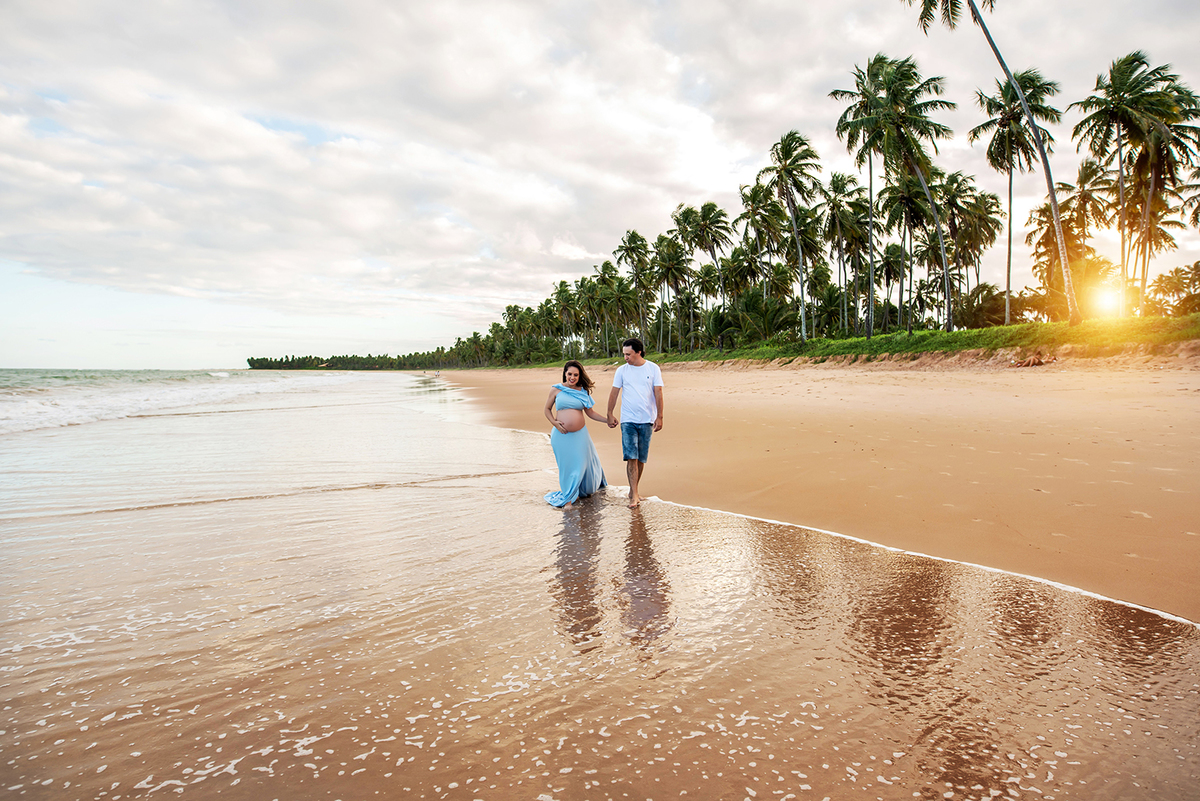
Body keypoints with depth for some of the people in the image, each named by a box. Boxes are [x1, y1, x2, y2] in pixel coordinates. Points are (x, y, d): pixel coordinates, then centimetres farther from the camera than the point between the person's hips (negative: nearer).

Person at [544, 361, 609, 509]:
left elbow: (590, 412, 12)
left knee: (582, 462, 9)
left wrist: (608, 420, 5)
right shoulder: (556, 389, 0)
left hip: (580, 434, 2)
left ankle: (584, 490, 37)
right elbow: (547, 409, 9)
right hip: (561, 434, -2)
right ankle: (569, 497, 20)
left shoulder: (583, 392, 5)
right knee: (566, 465, 4)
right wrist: (554, 422, -7)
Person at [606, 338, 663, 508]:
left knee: (641, 459, 7)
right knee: (631, 457, -10)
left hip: (647, 420, 1)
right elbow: (614, 393, 7)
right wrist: (610, 415, 6)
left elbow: (658, 393, -1)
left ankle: (633, 490, 23)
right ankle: (634, 496, -9)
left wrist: (659, 417, -6)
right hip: (628, 420, 0)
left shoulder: (653, 368, 0)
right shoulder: (622, 370, 2)